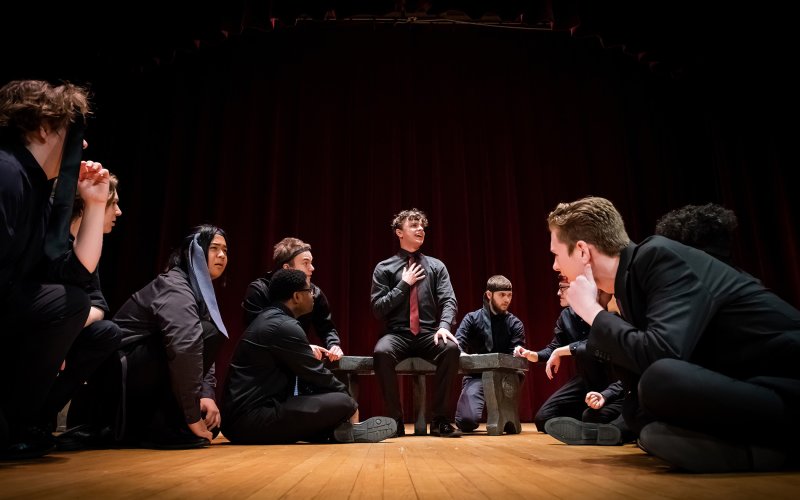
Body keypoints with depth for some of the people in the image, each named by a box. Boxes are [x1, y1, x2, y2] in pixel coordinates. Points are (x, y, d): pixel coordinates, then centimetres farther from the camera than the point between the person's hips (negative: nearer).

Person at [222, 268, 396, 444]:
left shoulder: (269, 319, 15)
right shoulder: (284, 325, -16)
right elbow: (317, 375, -11)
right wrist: (349, 400, 3)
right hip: (252, 418, -11)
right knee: (343, 403, -19)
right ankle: (343, 432, 7)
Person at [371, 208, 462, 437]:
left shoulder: (436, 266, 12)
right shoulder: (384, 268, 7)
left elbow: (449, 301, 0)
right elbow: (378, 309, 0)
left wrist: (444, 326, -21)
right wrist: (404, 284, -7)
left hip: (429, 335, 1)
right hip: (397, 335, -1)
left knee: (452, 348, -32)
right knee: (382, 352, -35)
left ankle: (440, 420, -17)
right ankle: (395, 420, -17)